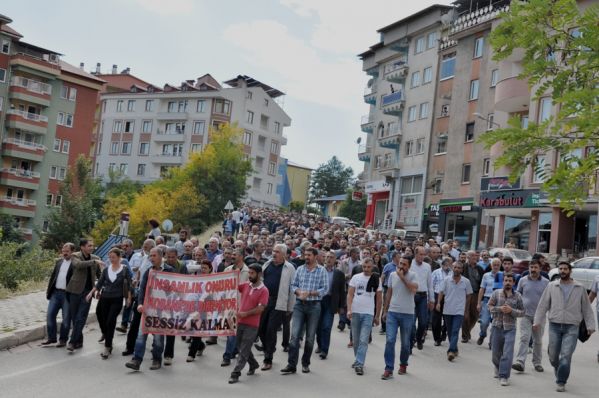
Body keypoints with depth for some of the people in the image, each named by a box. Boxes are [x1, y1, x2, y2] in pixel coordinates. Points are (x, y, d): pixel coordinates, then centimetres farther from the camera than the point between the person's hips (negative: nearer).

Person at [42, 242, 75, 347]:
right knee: (50, 315, 6)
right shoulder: (58, 262, 12)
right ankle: (51, 337, 19)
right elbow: (53, 276, 15)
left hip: (68, 294, -6)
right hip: (55, 293, 6)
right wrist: (48, 290, 9)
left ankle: (63, 339, 15)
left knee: (66, 318, 3)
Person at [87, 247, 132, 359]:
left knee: (110, 322, -13)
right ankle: (109, 344, 22)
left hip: (117, 300, -4)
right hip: (105, 298, 4)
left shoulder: (124, 270, -2)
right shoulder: (106, 269, 7)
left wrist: (129, 297, -7)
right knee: (104, 322, 6)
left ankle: (107, 348, -10)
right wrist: (91, 293, -4)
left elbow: (129, 285, 0)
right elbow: (99, 283, 8)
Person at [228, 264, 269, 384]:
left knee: (244, 350, -3)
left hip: (252, 325, -6)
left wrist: (245, 314, -16)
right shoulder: (245, 285, 7)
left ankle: (236, 373, 1)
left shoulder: (263, 290, -9)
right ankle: (253, 364, 37)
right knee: (240, 347, 17)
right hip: (240, 322, 6)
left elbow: (260, 308, -16)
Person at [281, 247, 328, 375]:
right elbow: (293, 285, 9)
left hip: (314, 306, -1)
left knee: (310, 337, 7)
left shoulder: (322, 270, 0)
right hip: (299, 305, 1)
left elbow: (324, 288, -4)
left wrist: (310, 293, -15)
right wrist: (299, 292, -11)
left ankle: (305, 364, 20)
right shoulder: (300, 269, 8)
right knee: (295, 335, -7)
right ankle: (291, 365, -6)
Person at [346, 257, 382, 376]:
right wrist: (349, 309, -11)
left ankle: (359, 364, -9)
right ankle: (358, 359, 27)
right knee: (356, 339, 11)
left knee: (364, 340, -9)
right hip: (355, 312, 2)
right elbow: (350, 294, 1)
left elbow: (379, 299, 7)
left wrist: (377, 316, 6)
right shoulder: (356, 277, 4)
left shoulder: (376, 279, 2)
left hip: (368, 313, -2)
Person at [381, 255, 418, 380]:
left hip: (407, 314, -2)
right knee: (390, 340, -9)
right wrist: (385, 310, 13)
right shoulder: (392, 275, 5)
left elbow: (414, 289, -23)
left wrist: (402, 277, -20)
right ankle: (388, 369, -6)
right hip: (392, 313, 2)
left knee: (405, 343, 10)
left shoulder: (412, 276, -5)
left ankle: (403, 364, 32)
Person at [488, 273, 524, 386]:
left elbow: (522, 312, 2)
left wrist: (511, 310, -14)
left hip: (510, 328, -1)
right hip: (497, 327, 1)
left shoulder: (517, 296, 0)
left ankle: (504, 376, -4)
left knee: (508, 353, -10)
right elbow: (489, 307, 1)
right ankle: (498, 368, 41)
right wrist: (500, 309, -15)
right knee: (496, 352, 13)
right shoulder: (496, 293, 1)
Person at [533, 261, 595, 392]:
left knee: (566, 356, -10)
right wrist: (537, 321, -2)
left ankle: (561, 382, 0)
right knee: (553, 356, 7)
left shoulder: (580, 288, 4)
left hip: (571, 328, -1)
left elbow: (587, 308, 8)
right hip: (554, 326, 2)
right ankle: (559, 374, 34)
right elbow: (543, 305, 5)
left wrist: (590, 325, 3)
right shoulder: (551, 286, 4)